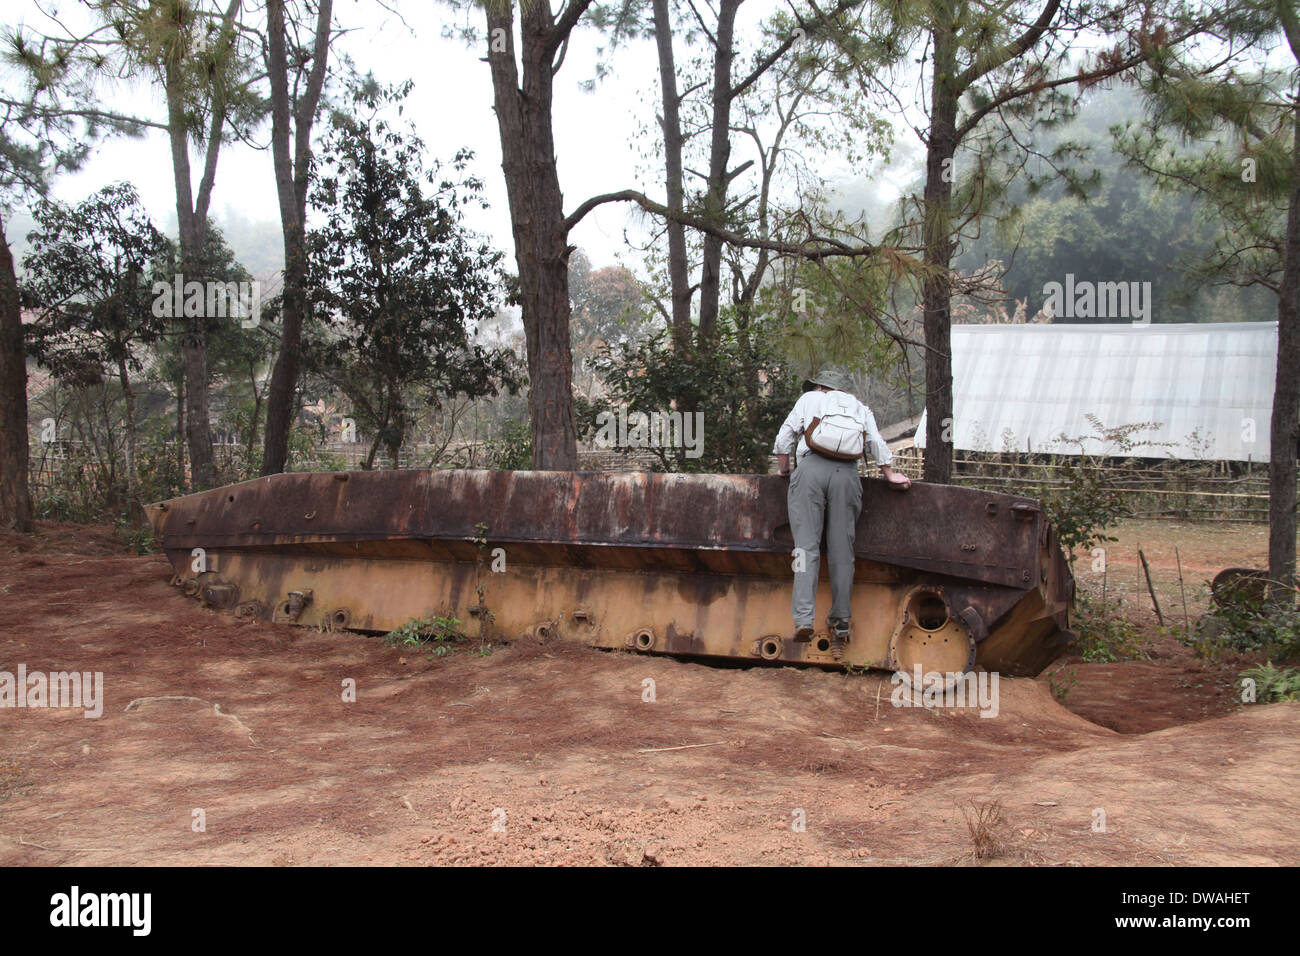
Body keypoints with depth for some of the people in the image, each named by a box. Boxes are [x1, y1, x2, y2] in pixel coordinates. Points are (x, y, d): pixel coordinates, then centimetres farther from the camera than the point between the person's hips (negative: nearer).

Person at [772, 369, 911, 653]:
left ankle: (804, 618, -19)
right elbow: (878, 445, 20)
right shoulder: (860, 408, 28)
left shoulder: (810, 399, 21)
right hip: (846, 473, 2)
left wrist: (783, 471, 28)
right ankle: (841, 622, 9)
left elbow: (784, 439, 16)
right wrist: (891, 475, 30)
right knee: (842, 549, 6)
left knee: (807, 545, -7)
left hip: (811, 468, -2)